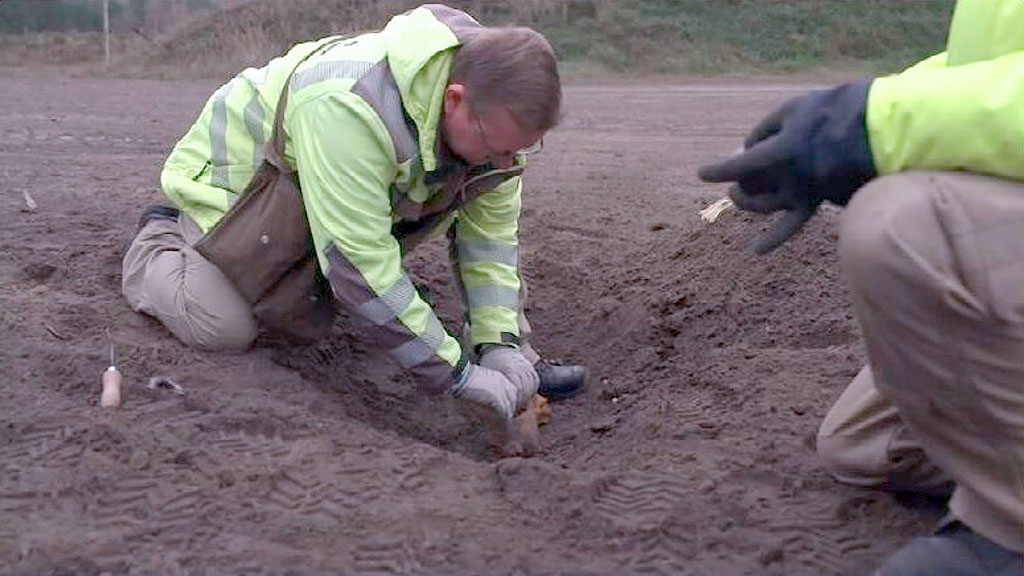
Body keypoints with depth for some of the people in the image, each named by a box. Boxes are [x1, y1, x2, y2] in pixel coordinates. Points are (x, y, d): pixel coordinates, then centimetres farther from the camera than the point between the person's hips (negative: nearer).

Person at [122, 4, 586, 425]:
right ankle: (158, 242, 14)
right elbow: (361, 265, -41)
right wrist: (459, 375, -37)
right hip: (237, 170, -6)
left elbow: (491, 230, -11)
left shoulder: (496, 112, -21)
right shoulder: (351, 107, -45)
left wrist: (503, 344, -23)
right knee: (222, 330, -15)